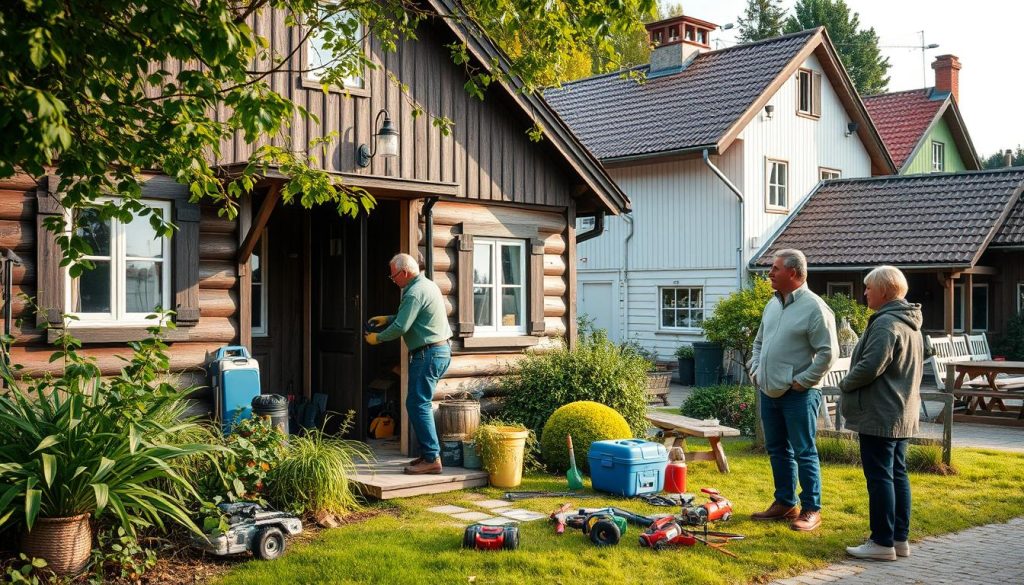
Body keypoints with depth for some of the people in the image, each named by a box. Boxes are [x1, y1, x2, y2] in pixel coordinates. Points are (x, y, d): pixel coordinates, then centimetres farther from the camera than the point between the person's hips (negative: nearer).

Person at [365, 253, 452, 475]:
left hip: (428, 354, -10)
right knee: (421, 403, 14)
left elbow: (400, 327, -18)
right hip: (441, 351, 10)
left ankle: (432, 458, -9)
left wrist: (377, 338, -2)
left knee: (417, 404, -8)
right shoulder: (427, 285, 16)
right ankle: (428, 453, 16)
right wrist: (387, 318, 23)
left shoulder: (414, 292, -16)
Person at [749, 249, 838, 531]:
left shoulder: (814, 308, -14)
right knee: (777, 450, 15)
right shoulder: (773, 304, 12)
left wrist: (802, 381, -16)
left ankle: (811, 510, 8)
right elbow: (758, 342, 23)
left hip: (798, 394, -8)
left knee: (803, 452, -2)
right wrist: (756, 370, 11)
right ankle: (784, 503, 27)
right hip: (769, 392, 8)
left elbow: (828, 353, -17)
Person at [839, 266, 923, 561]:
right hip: (904, 413, 10)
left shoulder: (885, 323, -18)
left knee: (879, 476, -5)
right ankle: (900, 538, 20)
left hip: (880, 414, -10)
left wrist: (845, 384, -6)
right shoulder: (911, 324, 15)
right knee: (897, 473, 14)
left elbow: (870, 367, -24)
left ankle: (882, 542, -1)